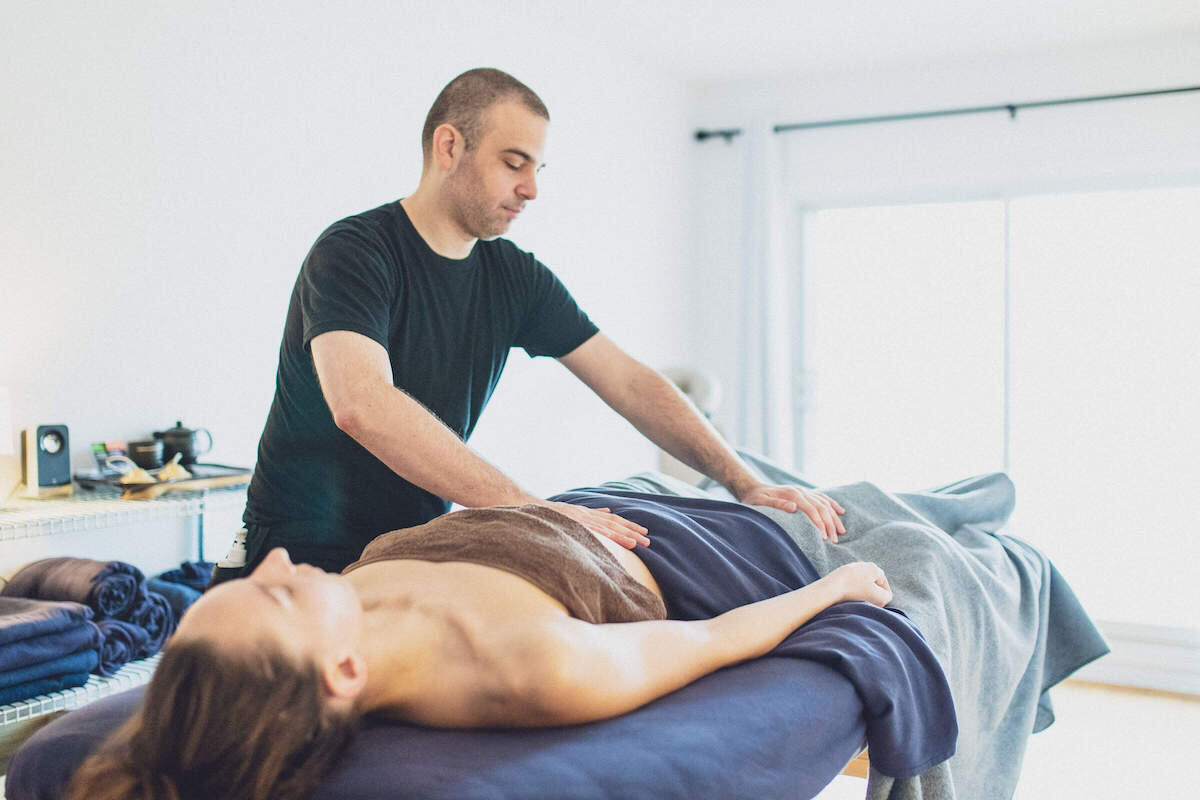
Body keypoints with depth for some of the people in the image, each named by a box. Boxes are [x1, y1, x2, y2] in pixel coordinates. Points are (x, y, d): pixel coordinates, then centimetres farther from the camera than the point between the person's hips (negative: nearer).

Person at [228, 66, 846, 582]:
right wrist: (530, 508, -39)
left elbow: (630, 383, 2)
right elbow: (362, 405, -34)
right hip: (305, 554, -5)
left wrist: (745, 484, -9)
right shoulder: (352, 253, -16)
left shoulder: (516, 277, 4)